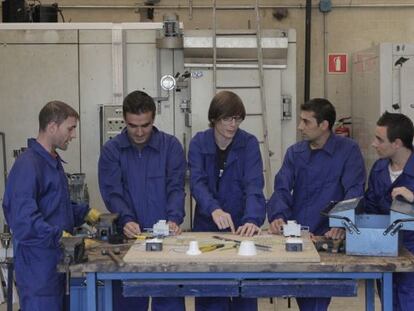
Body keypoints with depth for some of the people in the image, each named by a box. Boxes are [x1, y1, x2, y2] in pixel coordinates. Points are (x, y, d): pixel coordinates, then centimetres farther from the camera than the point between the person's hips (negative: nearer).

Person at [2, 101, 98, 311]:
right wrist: (61, 237, -31)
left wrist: (86, 213, 13)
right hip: (38, 268, -10)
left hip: (57, 260, 10)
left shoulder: (53, 161, 16)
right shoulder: (28, 165, -18)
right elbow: (23, 219, -25)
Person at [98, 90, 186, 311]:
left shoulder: (171, 146, 3)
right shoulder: (111, 150, 3)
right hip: (128, 237, 0)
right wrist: (126, 220, -23)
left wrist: (174, 219, -21)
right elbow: (112, 192, -5)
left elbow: (176, 188, -3)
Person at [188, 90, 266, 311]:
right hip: (207, 226, 1)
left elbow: (254, 185, -18)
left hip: (241, 226, 0)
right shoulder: (198, 143, -4)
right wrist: (214, 209, -36)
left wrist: (253, 219, -36)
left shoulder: (249, 143, -6)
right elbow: (197, 182, -17)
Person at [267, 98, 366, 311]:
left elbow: (354, 191, -11)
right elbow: (282, 189, 3)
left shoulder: (348, 150, -1)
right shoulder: (294, 153, 12)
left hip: (327, 237, -4)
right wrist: (278, 216, -18)